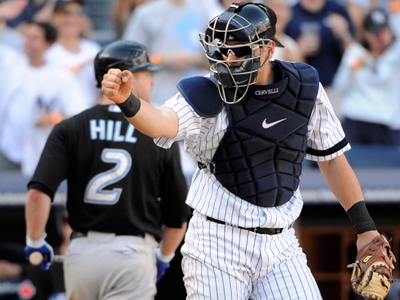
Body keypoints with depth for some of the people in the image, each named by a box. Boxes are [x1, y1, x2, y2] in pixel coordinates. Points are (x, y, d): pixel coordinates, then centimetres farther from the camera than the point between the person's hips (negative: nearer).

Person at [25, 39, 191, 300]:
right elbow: (178, 215, 3)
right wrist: (164, 257, 21)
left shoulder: (70, 129, 1)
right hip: (133, 251, -2)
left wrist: (35, 242, 3)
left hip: (82, 250, 3)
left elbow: (39, 192, -11)